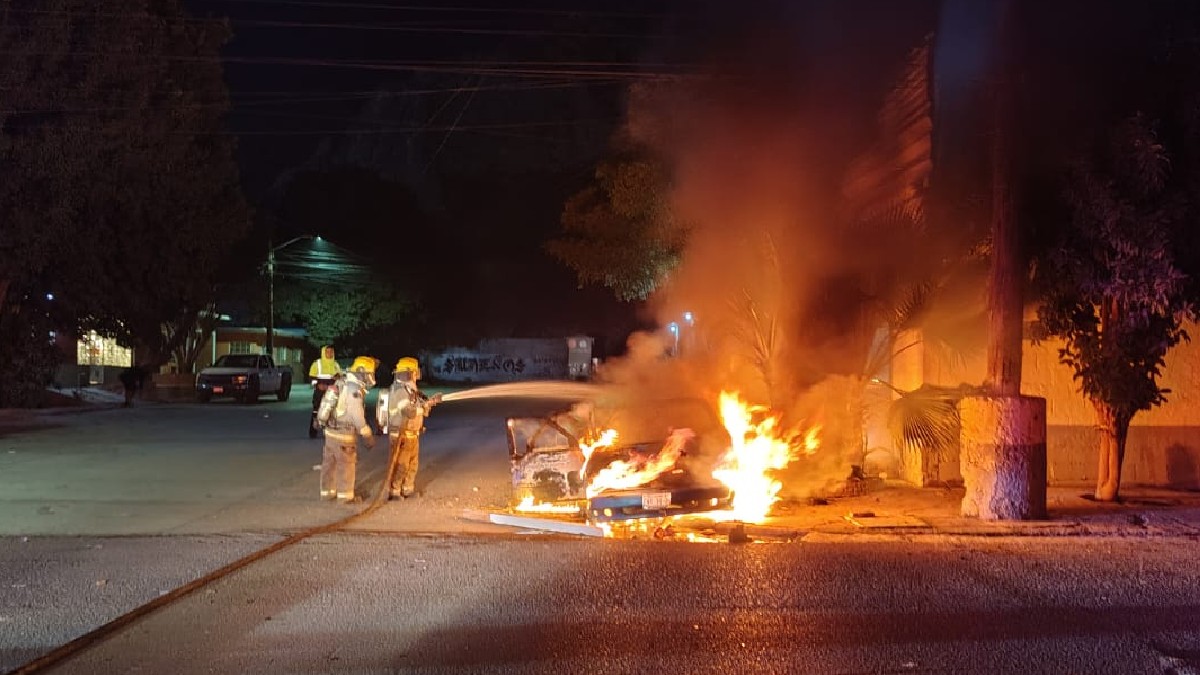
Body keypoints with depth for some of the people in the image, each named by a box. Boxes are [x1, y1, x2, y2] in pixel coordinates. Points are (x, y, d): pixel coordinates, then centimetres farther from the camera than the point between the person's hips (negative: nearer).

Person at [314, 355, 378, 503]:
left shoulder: (341, 383, 8)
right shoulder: (354, 389, -19)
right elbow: (357, 416, -20)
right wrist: (368, 436, -13)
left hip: (330, 430, 8)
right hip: (343, 435, -8)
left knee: (329, 463, 16)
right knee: (346, 465, 4)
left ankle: (327, 492, 26)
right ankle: (345, 495, 12)